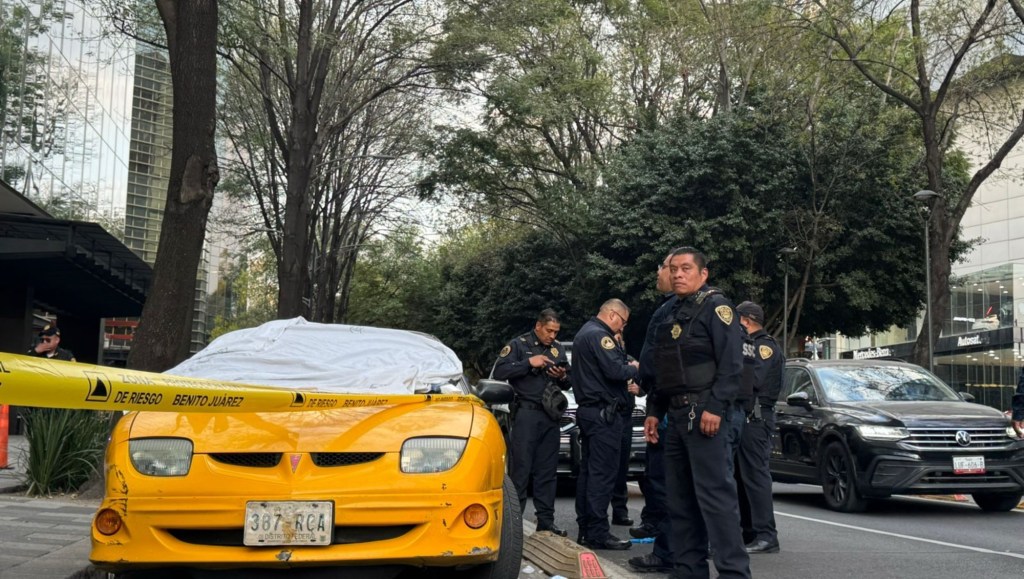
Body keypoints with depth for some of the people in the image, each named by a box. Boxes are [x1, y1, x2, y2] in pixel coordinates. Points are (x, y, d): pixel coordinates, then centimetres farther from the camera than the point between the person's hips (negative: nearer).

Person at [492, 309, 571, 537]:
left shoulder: (558, 349, 18)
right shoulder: (519, 345, 1)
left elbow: (567, 384, 23)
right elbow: (499, 372, -11)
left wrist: (563, 377, -1)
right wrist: (529, 363, -17)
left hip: (550, 416, 6)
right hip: (526, 414, -5)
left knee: (547, 472, 7)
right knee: (521, 469, -7)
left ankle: (546, 522, 12)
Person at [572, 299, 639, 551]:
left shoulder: (584, 333, 21)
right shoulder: (599, 335, -13)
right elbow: (615, 370, -22)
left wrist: (626, 368, 10)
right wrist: (634, 369, -2)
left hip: (587, 408, 11)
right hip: (603, 412, -11)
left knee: (588, 471, 11)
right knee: (603, 473, -10)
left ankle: (585, 529, 15)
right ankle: (597, 532, -10)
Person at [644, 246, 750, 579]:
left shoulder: (715, 306, -5)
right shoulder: (673, 314, 21)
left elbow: (731, 364, -15)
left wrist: (716, 407, -23)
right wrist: (654, 411, 19)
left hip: (703, 413, -9)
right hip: (676, 415, 9)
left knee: (714, 493, -11)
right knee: (679, 497, 9)